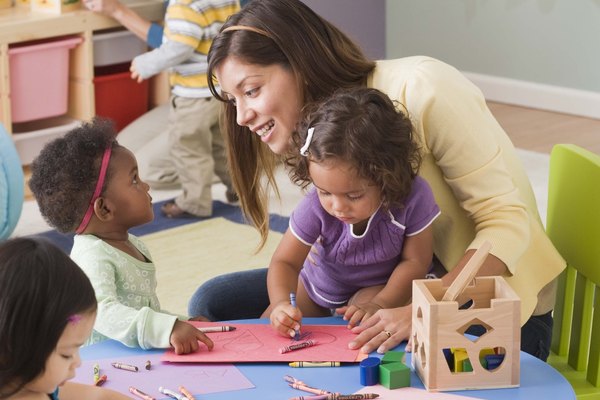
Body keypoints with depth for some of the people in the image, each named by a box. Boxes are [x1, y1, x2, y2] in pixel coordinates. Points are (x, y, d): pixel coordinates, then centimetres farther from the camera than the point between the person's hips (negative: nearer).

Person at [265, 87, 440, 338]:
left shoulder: (413, 198, -34)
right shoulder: (315, 208, -31)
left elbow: (415, 261, -20)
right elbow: (285, 262, -20)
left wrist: (380, 304, -32)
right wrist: (281, 303, -40)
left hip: (379, 286, -2)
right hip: (319, 288, 2)